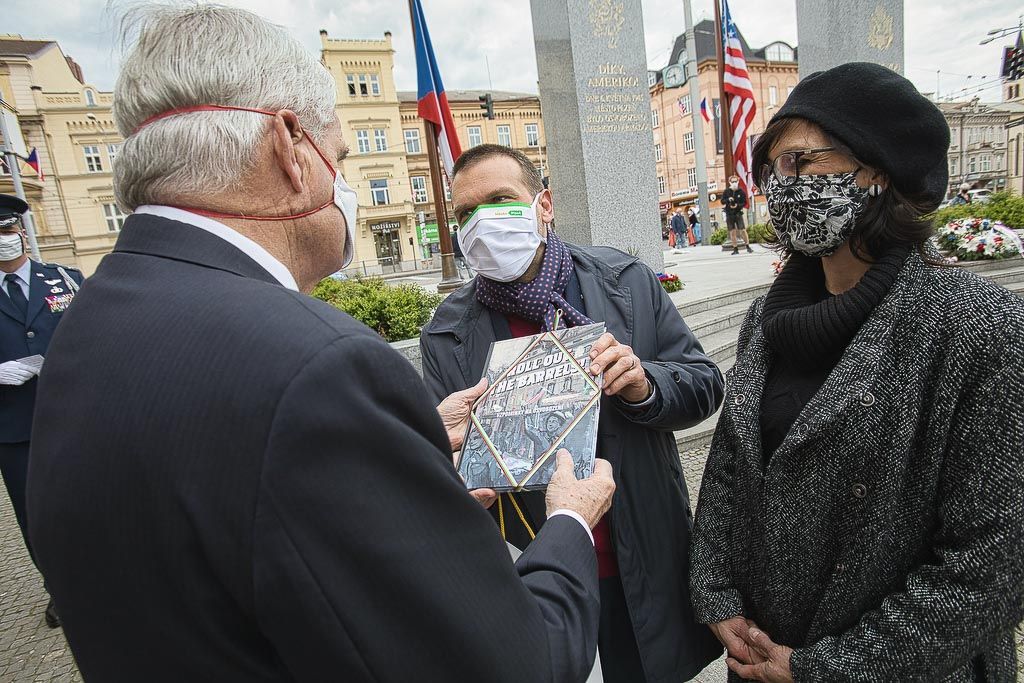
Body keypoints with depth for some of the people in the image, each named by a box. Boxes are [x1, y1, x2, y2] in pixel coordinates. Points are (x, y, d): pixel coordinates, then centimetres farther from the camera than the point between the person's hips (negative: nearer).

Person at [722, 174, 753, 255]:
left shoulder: (741, 191, 0)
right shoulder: (726, 191, 3)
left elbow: (744, 203, 1)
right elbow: (722, 201, 4)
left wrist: (738, 205, -18)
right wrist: (728, 200, -16)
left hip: (738, 213, -2)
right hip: (729, 214, 2)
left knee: (743, 230, -8)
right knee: (732, 232, 3)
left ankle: (748, 247, 2)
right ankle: (735, 249, 10)